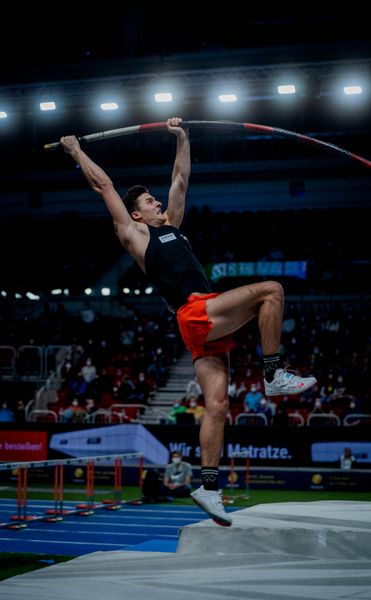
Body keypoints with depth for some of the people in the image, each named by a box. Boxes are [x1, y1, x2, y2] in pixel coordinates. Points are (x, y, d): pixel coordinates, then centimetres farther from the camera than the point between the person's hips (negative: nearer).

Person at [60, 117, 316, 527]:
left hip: (208, 327, 7)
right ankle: (274, 375, -14)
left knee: (216, 406, -1)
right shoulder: (133, 234, 9)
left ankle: (208, 487, -3)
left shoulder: (171, 224, 27)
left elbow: (181, 178, 34)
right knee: (270, 290, -16)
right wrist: (76, 151, 19)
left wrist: (182, 138, 33)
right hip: (196, 313, -7)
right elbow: (103, 186, 12)